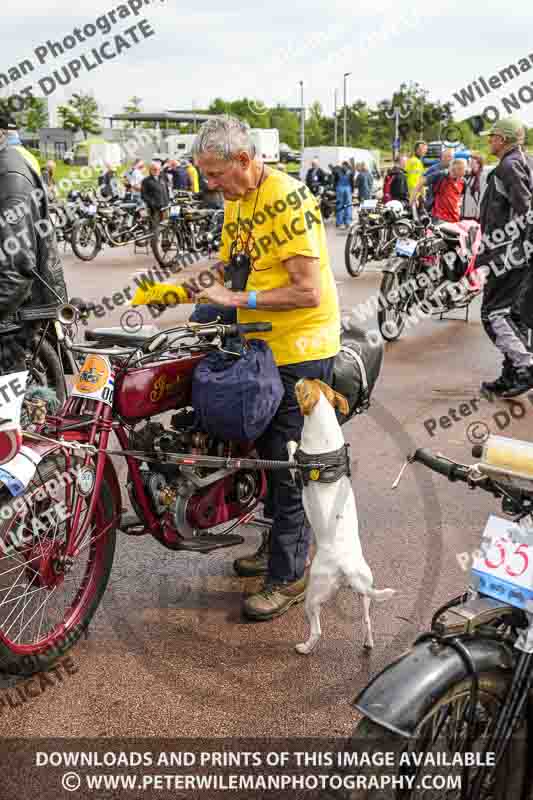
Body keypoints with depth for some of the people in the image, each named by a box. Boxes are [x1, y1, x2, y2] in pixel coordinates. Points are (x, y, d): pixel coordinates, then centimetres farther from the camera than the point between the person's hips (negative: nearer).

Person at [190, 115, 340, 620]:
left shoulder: (288, 199, -20)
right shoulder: (236, 202, 10)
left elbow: (308, 291, -25)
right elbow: (228, 267, 14)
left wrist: (239, 299, -24)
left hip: (301, 350, -9)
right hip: (263, 346, 9)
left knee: (290, 464, -3)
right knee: (268, 451, 19)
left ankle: (288, 575, 10)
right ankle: (278, 542, 37)